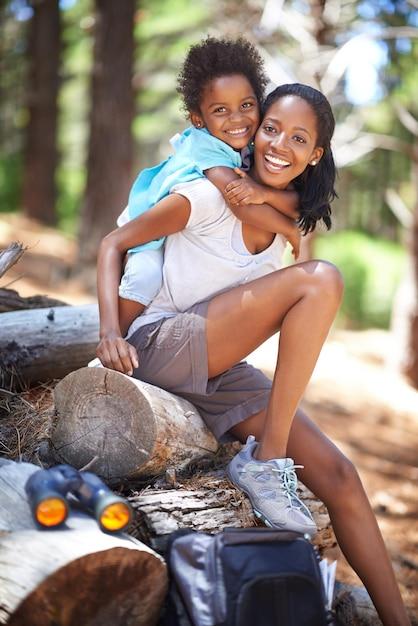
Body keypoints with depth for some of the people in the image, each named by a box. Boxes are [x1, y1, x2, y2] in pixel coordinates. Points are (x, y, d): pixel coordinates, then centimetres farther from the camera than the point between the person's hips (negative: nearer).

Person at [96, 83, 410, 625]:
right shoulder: (211, 195, -11)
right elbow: (114, 244, -8)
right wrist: (110, 330, -20)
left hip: (219, 373, 6)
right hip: (160, 349, -6)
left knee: (338, 478, -7)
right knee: (321, 279, -25)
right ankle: (266, 460, -19)